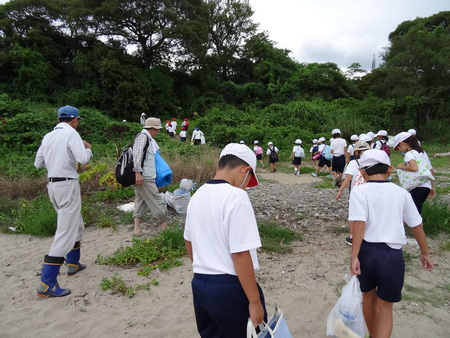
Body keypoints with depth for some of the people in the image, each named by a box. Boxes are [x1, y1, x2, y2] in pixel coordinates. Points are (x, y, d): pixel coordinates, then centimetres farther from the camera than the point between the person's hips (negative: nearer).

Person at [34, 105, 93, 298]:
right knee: (66, 232, -7)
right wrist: (88, 148, 1)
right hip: (67, 185, -8)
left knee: (76, 225, 23)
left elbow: (38, 163, 15)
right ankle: (46, 284, -7)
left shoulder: (48, 137, 10)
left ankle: (73, 264, 34)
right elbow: (83, 159, -19)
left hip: (53, 185, 8)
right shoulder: (71, 133, -10)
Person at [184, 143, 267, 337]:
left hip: (199, 285, 8)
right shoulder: (236, 196, -20)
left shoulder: (198, 195, 5)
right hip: (230, 288, -7)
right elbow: (240, 255, -23)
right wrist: (254, 301, -15)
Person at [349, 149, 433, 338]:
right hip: (392, 254, 1)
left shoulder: (360, 192, -6)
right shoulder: (401, 193, 4)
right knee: (385, 307, 15)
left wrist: (354, 256, -15)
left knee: (368, 296, 24)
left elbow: (359, 224, -17)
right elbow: (417, 226, 11)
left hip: (367, 251, 0)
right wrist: (425, 253, 25)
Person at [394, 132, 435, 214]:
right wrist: (432, 187, 26)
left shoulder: (409, 154, -10)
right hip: (426, 187, 9)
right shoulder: (422, 152, 17)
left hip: (417, 188, -9)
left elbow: (414, 168, -29)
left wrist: (401, 167, -11)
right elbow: (432, 171, 21)